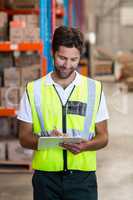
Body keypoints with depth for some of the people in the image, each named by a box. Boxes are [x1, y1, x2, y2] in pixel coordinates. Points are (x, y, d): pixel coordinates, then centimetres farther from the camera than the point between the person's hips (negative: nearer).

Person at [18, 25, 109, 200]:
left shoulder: (95, 89, 7)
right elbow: (24, 138, 5)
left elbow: (103, 137, 8)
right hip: (46, 176, 0)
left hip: (82, 177, 0)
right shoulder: (33, 90, 5)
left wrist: (85, 145, -13)